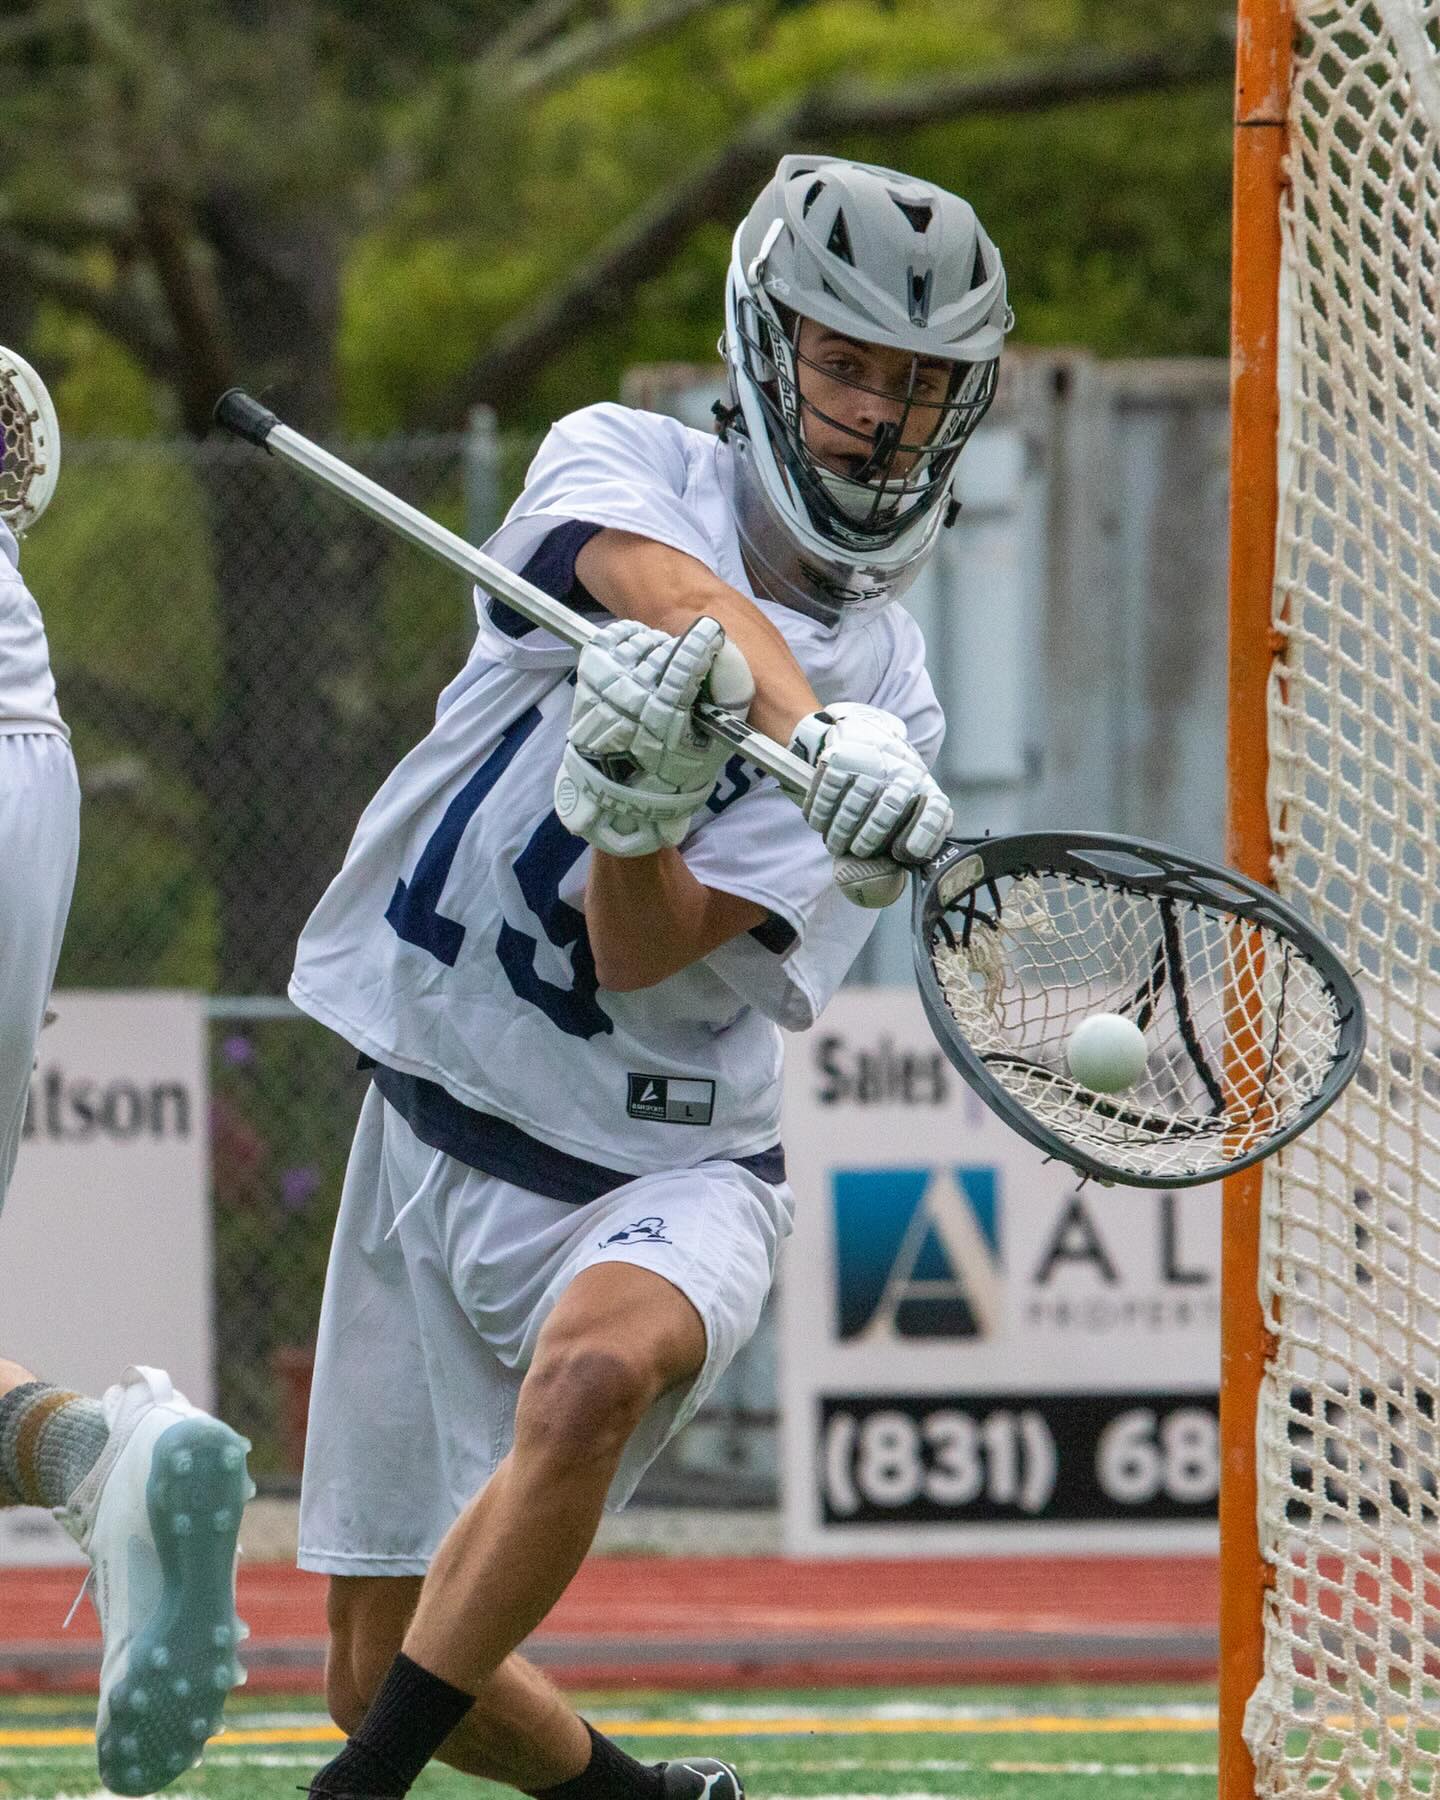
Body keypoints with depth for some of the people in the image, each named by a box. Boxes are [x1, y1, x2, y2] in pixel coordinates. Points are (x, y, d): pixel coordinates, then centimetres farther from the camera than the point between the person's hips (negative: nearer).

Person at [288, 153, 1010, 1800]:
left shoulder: (895, 705, -3)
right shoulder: (623, 465, -2)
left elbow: (644, 965, -13)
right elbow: (690, 603, -28)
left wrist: (639, 819, -35)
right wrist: (818, 735, -48)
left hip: (656, 1181, -2)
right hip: (430, 1151, 2)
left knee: (590, 1373, -38)